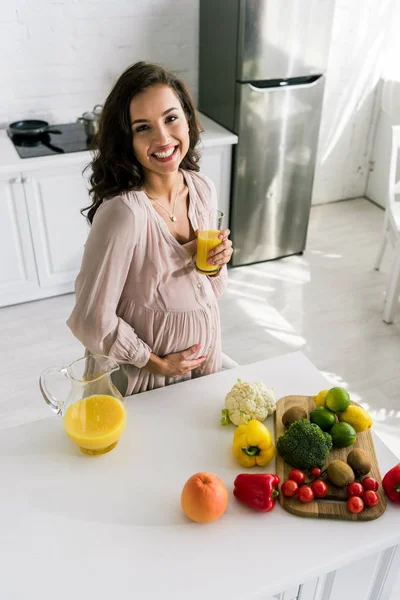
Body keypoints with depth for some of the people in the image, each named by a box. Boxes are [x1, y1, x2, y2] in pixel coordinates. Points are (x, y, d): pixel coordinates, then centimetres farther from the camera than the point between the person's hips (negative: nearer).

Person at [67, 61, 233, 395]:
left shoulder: (202, 189, -7)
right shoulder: (123, 212, -28)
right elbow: (92, 323, -24)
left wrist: (216, 261, -15)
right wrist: (156, 362, -12)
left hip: (204, 353, 6)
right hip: (146, 379, -6)